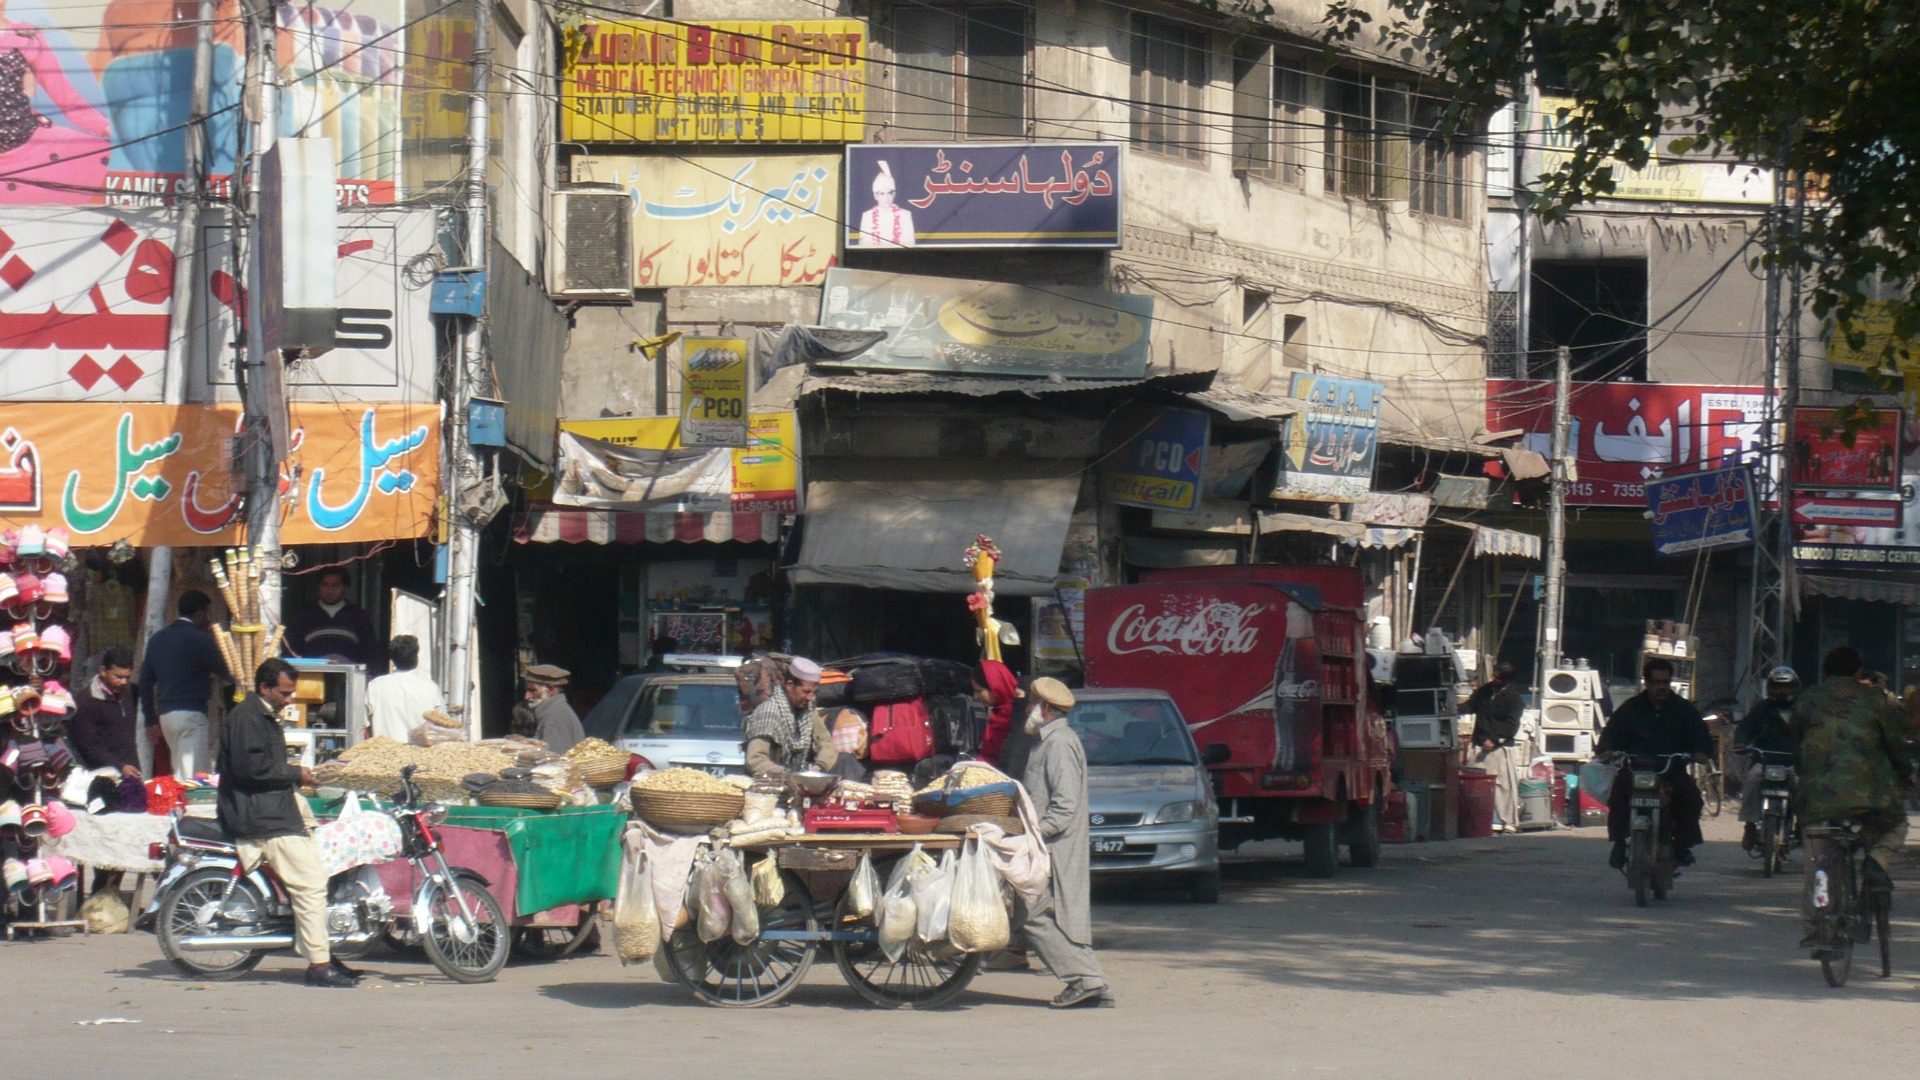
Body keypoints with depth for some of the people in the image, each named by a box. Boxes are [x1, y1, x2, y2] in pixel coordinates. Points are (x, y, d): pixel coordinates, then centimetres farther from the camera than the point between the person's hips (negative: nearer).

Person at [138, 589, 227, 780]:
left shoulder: (157, 638, 12)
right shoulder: (200, 639, -10)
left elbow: (145, 680, 15)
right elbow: (224, 671, -2)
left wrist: (151, 718, 19)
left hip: (165, 714, 8)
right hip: (191, 714, -8)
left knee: (179, 774, 14)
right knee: (192, 777, -8)